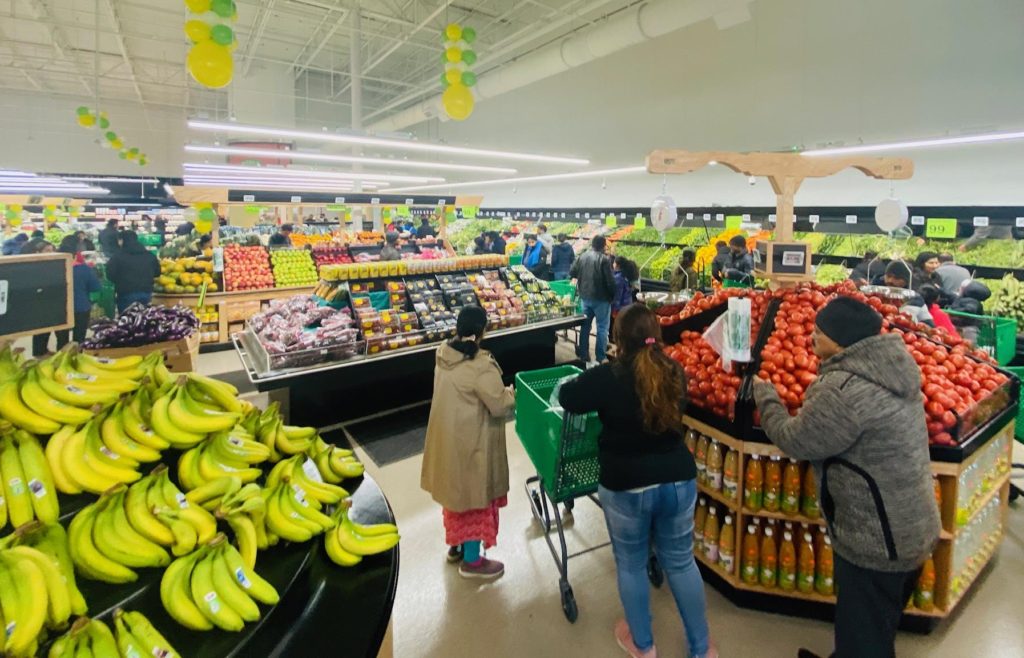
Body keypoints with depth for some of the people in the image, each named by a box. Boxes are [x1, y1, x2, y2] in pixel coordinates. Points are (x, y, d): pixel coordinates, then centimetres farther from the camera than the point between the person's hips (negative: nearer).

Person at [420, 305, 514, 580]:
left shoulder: (444, 353, -4)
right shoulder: (480, 366, -27)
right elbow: (500, 406, -21)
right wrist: (510, 392, -2)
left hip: (448, 436, 8)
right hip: (471, 441, -8)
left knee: (457, 490, 23)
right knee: (475, 495, 9)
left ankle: (456, 545, 42)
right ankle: (472, 560, 24)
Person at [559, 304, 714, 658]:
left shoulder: (609, 376, -17)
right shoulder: (674, 373, -2)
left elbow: (567, 398, -6)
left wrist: (581, 381, 16)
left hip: (626, 487, -4)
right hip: (679, 481, 4)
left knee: (631, 565, 18)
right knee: (681, 561, 21)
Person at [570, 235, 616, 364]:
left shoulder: (582, 256, 2)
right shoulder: (604, 259, -17)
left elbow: (572, 272, 11)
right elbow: (610, 281, -17)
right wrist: (612, 296, -1)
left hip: (585, 297, 6)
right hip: (601, 298, -6)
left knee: (585, 326, 16)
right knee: (602, 328, 3)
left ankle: (583, 355, 23)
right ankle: (600, 358, 6)